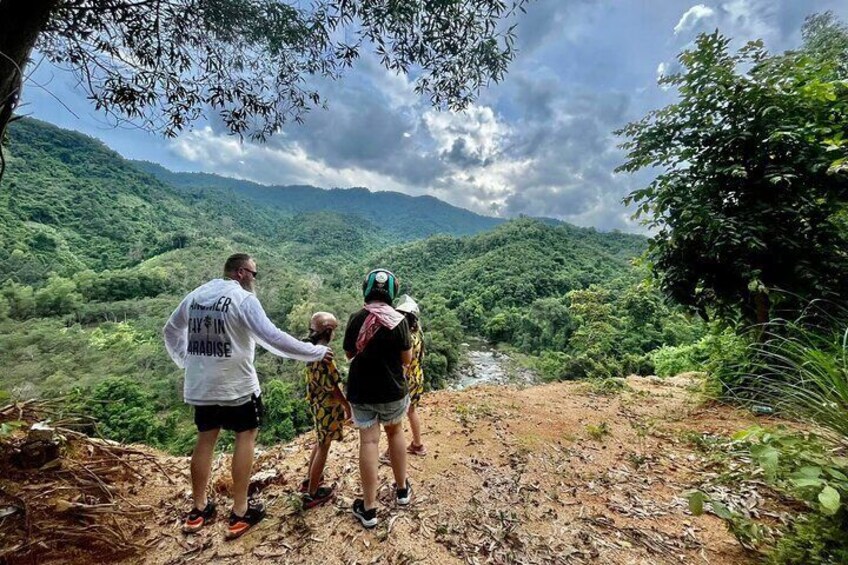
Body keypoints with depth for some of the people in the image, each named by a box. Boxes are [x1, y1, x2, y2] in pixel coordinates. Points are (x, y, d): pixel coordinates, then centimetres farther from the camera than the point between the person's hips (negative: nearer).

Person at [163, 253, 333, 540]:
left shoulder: (195, 295, 6)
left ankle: (198, 511, 32)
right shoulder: (244, 299, -16)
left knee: (206, 439, 19)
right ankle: (240, 513, 16)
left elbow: (170, 331, 18)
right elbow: (272, 338, -23)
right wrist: (316, 351, -19)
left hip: (201, 386, 7)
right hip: (236, 385, -6)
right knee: (246, 436, 9)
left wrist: (185, 361, 26)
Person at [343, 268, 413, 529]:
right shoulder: (399, 320, -15)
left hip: (361, 392, 1)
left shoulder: (356, 319, -9)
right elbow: (407, 359, -10)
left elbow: (349, 354, 2)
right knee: (395, 432, 21)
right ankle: (402, 489, 37)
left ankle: (369, 509, 16)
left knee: (368, 441, 8)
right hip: (391, 391, 0)